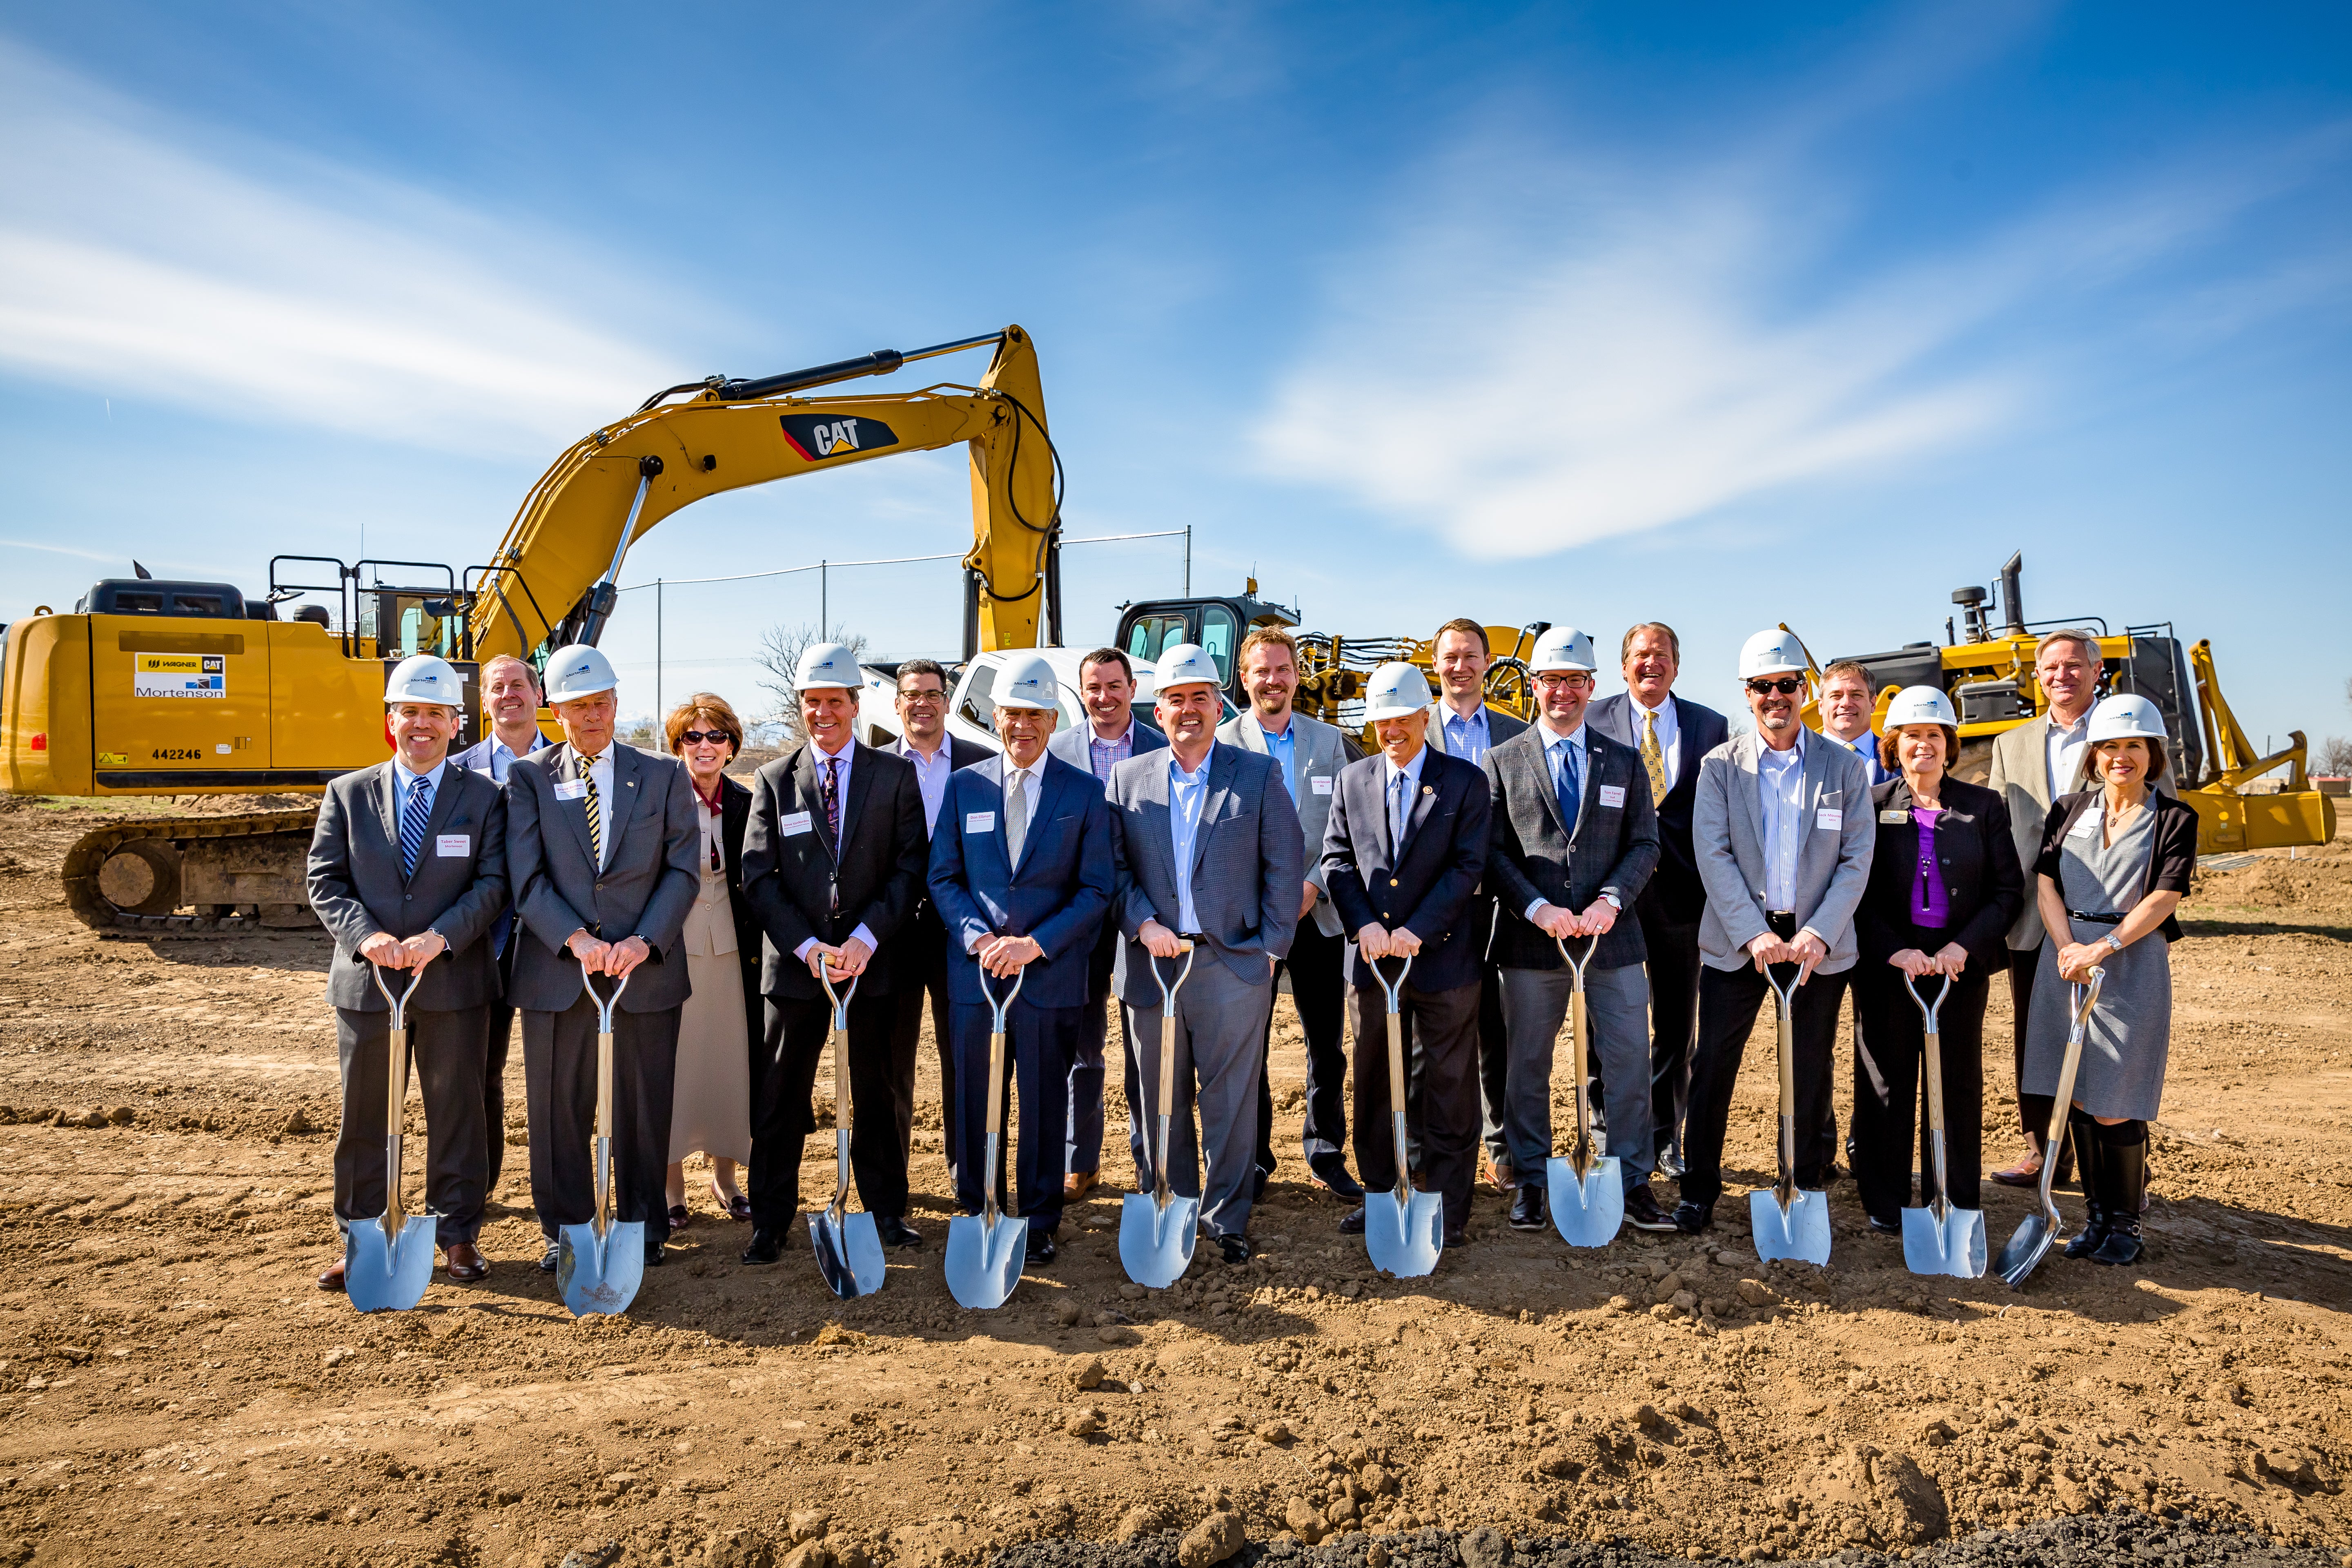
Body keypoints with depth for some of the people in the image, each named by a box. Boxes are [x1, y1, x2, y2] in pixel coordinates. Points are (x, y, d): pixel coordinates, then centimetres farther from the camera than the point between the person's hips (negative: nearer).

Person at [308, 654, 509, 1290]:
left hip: (453, 981, -1)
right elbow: (325, 881, 2)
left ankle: (458, 1232, 20)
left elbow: (493, 884, -4)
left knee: (456, 1110, 7)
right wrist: (365, 936, -15)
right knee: (364, 1114, 10)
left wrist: (440, 937, -18)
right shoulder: (348, 794, 7)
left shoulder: (483, 798, 3)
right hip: (366, 981, 1)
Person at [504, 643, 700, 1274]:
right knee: (558, 1109, 8)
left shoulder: (664, 776, 7)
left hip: (646, 970, 0)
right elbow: (525, 876, -3)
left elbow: (683, 871, 1)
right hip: (556, 972, 0)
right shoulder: (528, 778, 7)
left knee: (643, 1106, 7)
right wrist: (574, 938, -16)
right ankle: (565, 1230, 24)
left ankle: (643, 1228, 22)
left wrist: (645, 940, -13)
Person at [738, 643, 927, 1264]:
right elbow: (757, 875, -1)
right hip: (794, 963, 0)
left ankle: (886, 1212, 25)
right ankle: (770, 1224, 19)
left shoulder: (895, 776, 3)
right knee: (781, 1099, 6)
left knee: (875, 1095, 12)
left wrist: (865, 939, -14)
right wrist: (808, 947, -13)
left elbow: (910, 867, -2)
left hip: (872, 961, 0)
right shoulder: (773, 780, 5)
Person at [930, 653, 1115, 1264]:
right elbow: (943, 877, 6)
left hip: (1051, 976, -2)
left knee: (1044, 1104, 7)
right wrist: (978, 938, -11)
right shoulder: (964, 786, 7)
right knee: (976, 1101, 9)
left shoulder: (1085, 792, 1)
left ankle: (1038, 1223, 22)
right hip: (974, 973, 2)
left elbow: (1096, 889, -2)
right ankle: (978, 1214, 25)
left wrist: (1036, 943, -14)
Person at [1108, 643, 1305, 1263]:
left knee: (1231, 1104, 3)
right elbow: (1112, 868, 6)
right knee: (1158, 1102, 10)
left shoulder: (1260, 775, 4)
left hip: (1234, 964, -2)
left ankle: (1227, 1221, 17)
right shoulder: (1127, 780, 9)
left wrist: (1271, 945, -3)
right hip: (1151, 964, 2)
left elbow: (1285, 867, 2)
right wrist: (1141, 923, -8)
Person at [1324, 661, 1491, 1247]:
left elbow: (1469, 866, -7)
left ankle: (1449, 1208, 15)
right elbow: (1336, 860, 6)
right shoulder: (1352, 781, 9)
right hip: (1372, 955, 3)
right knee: (1375, 1082, 12)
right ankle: (1380, 1193, 25)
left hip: (1443, 956, -3)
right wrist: (1364, 924, -10)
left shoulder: (1465, 781, -1)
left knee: (1449, 1086, 5)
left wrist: (1417, 930, -16)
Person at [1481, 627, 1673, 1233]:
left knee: (1630, 1060, 4)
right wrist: (1537, 908, -15)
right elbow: (1494, 851, -1)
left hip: (1613, 934, 2)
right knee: (1529, 1066, 7)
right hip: (1531, 936, -1)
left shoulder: (1624, 762, 10)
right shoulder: (1503, 762, 4)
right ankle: (1530, 1181, 21)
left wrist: (1610, 899, -12)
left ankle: (1632, 1183, 18)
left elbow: (1645, 844, 5)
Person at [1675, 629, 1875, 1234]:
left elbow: (1857, 859, -1)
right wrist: (1753, 935, -15)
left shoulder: (1845, 767, 4)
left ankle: (1806, 1188, 24)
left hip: (1818, 944, 1)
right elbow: (1713, 855, -6)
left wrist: (1818, 934, -12)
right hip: (1737, 942, 0)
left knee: (1811, 1072, 9)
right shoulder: (1720, 766, 2)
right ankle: (1699, 1189, 14)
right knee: (1712, 1066, 1)